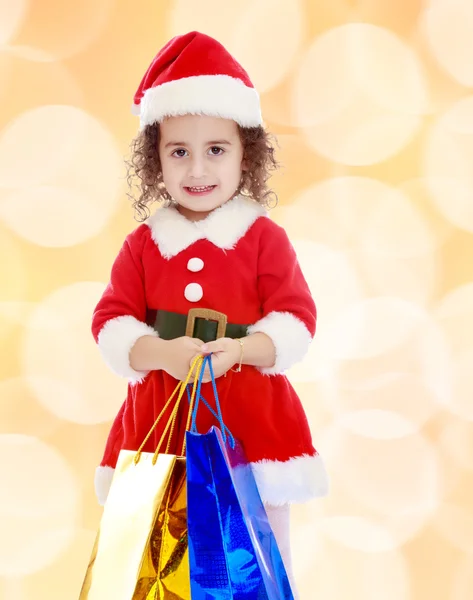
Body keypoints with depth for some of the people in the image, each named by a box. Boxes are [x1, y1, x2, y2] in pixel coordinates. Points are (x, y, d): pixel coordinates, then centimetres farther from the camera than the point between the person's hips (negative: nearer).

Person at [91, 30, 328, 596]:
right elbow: (111, 322, 0)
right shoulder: (143, 244, 6)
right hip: (162, 415, 2)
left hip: (251, 411, -2)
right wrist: (160, 353, -19)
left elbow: (295, 318, -5)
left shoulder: (264, 238, 0)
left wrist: (239, 349, -22)